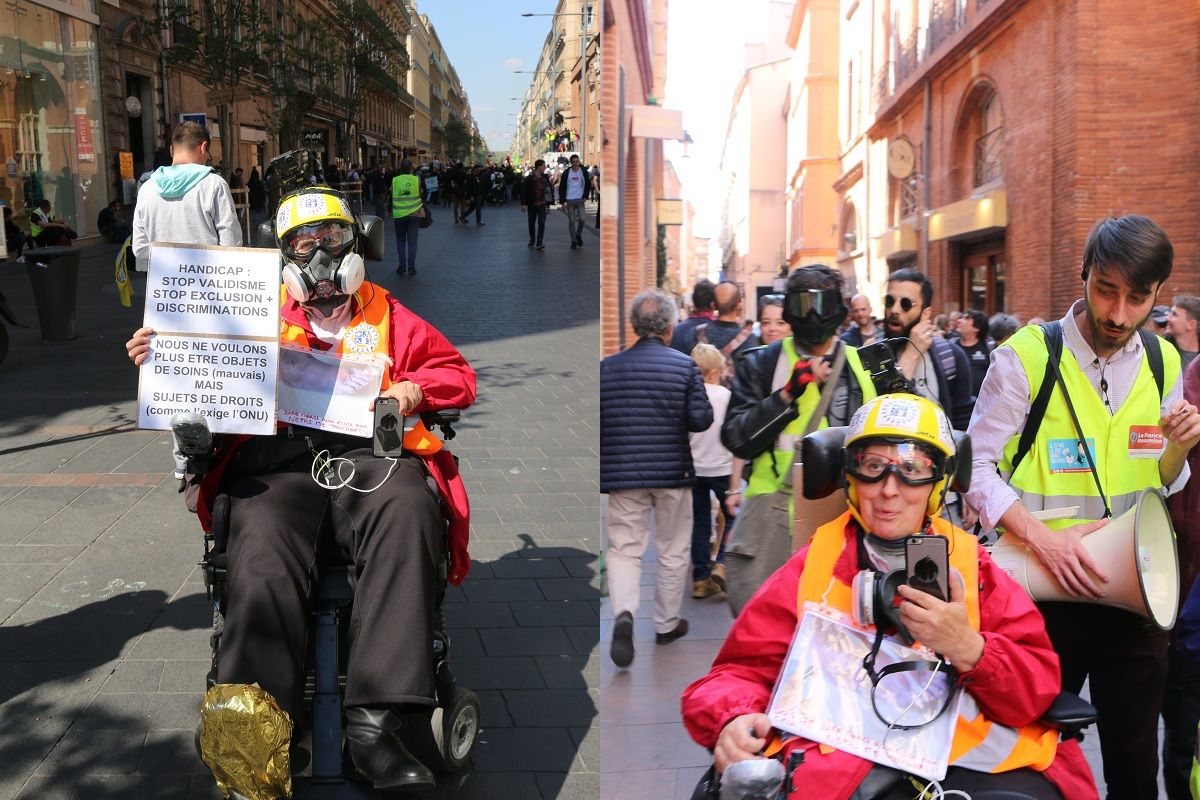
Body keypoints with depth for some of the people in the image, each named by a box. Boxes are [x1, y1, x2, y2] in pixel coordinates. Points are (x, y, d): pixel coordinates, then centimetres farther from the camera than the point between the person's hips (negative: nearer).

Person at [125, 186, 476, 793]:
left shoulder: (388, 316, 29)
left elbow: (458, 373, 27)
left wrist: (416, 388, 5)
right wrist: (159, 359, 7)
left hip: (369, 450, 0)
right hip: (279, 453, 1)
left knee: (407, 515, -37)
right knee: (262, 553, -34)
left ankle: (373, 721, -43)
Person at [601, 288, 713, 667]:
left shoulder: (608, 367, -1)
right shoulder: (685, 366, -6)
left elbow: (595, 421, -1)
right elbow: (701, 420, -10)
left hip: (622, 474, 1)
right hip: (673, 472, -1)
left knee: (624, 548, 6)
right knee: (673, 551, 15)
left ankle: (624, 613, -19)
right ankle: (666, 624, 26)